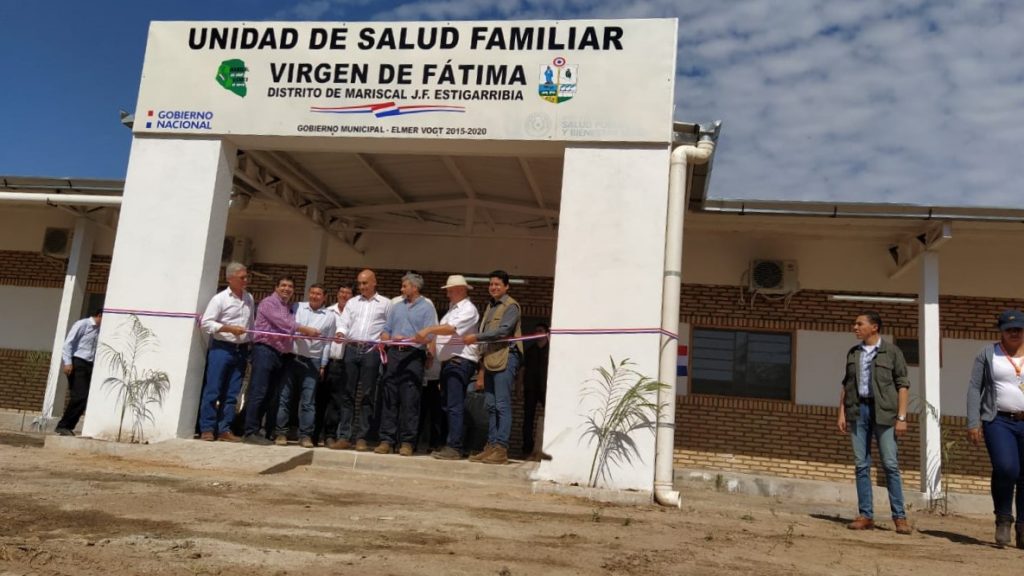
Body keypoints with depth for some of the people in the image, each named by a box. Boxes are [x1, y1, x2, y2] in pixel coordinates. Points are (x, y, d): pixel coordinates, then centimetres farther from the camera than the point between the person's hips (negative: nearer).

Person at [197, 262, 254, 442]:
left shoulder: (249, 298, 12)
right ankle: (207, 429, 4)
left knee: (232, 393, 6)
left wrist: (251, 346, 11)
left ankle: (224, 430, 11)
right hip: (221, 348, -5)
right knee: (213, 390, -3)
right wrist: (230, 329, -17)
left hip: (240, 350, 5)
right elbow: (206, 323, -9)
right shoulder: (220, 299, -5)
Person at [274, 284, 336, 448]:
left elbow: (327, 343, 5)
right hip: (292, 357, 1)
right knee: (284, 397, 3)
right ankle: (281, 432, 10)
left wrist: (323, 365, 3)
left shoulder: (329, 316, 6)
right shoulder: (297, 308, 7)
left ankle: (305, 435, 5)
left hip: (312, 361, -1)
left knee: (307, 400, 0)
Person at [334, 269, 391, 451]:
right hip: (352, 349, 3)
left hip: (372, 351, -3)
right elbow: (344, 323, 9)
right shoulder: (352, 302, 17)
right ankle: (344, 436, 4)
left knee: (368, 395, -1)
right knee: (347, 393, 1)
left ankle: (362, 437, 2)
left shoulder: (385, 303, 8)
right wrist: (341, 332, -12)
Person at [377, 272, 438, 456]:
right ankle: (386, 439, 6)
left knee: (410, 401, -4)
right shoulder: (397, 307, 19)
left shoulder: (427, 308, 3)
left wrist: (407, 340, -16)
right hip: (393, 354, 5)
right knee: (389, 399, 3)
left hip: (413, 356, -5)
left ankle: (407, 442, 1)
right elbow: (386, 330, 16)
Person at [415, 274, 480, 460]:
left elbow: (451, 328, -22)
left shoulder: (468, 309, -6)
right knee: (448, 406, 10)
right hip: (447, 361, 10)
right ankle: (450, 445, 15)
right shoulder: (452, 308, 23)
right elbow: (440, 334, 21)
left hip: (461, 361, -10)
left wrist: (429, 329, -28)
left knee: (455, 406, -13)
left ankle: (454, 447, -13)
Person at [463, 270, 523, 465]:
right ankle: (491, 446, 11)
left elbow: (503, 330, -16)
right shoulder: (490, 307, 24)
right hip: (490, 359, 8)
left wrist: (476, 337, -14)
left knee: (502, 405, -9)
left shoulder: (511, 306, -2)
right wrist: (482, 367, 20)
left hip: (505, 357, -8)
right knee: (491, 406, 7)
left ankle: (501, 449, -9)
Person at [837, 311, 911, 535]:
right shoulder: (853, 353, 13)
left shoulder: (891, 352, 0)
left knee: (890, 464, -4)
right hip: (858, 410, 4)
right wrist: (842, 413, 8)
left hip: (883, 411, -4)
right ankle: (865, 515, 9)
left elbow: (903, 385, -3)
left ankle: (899, 516, 5)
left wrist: (901, 417, -9)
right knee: (861, 464, 4)